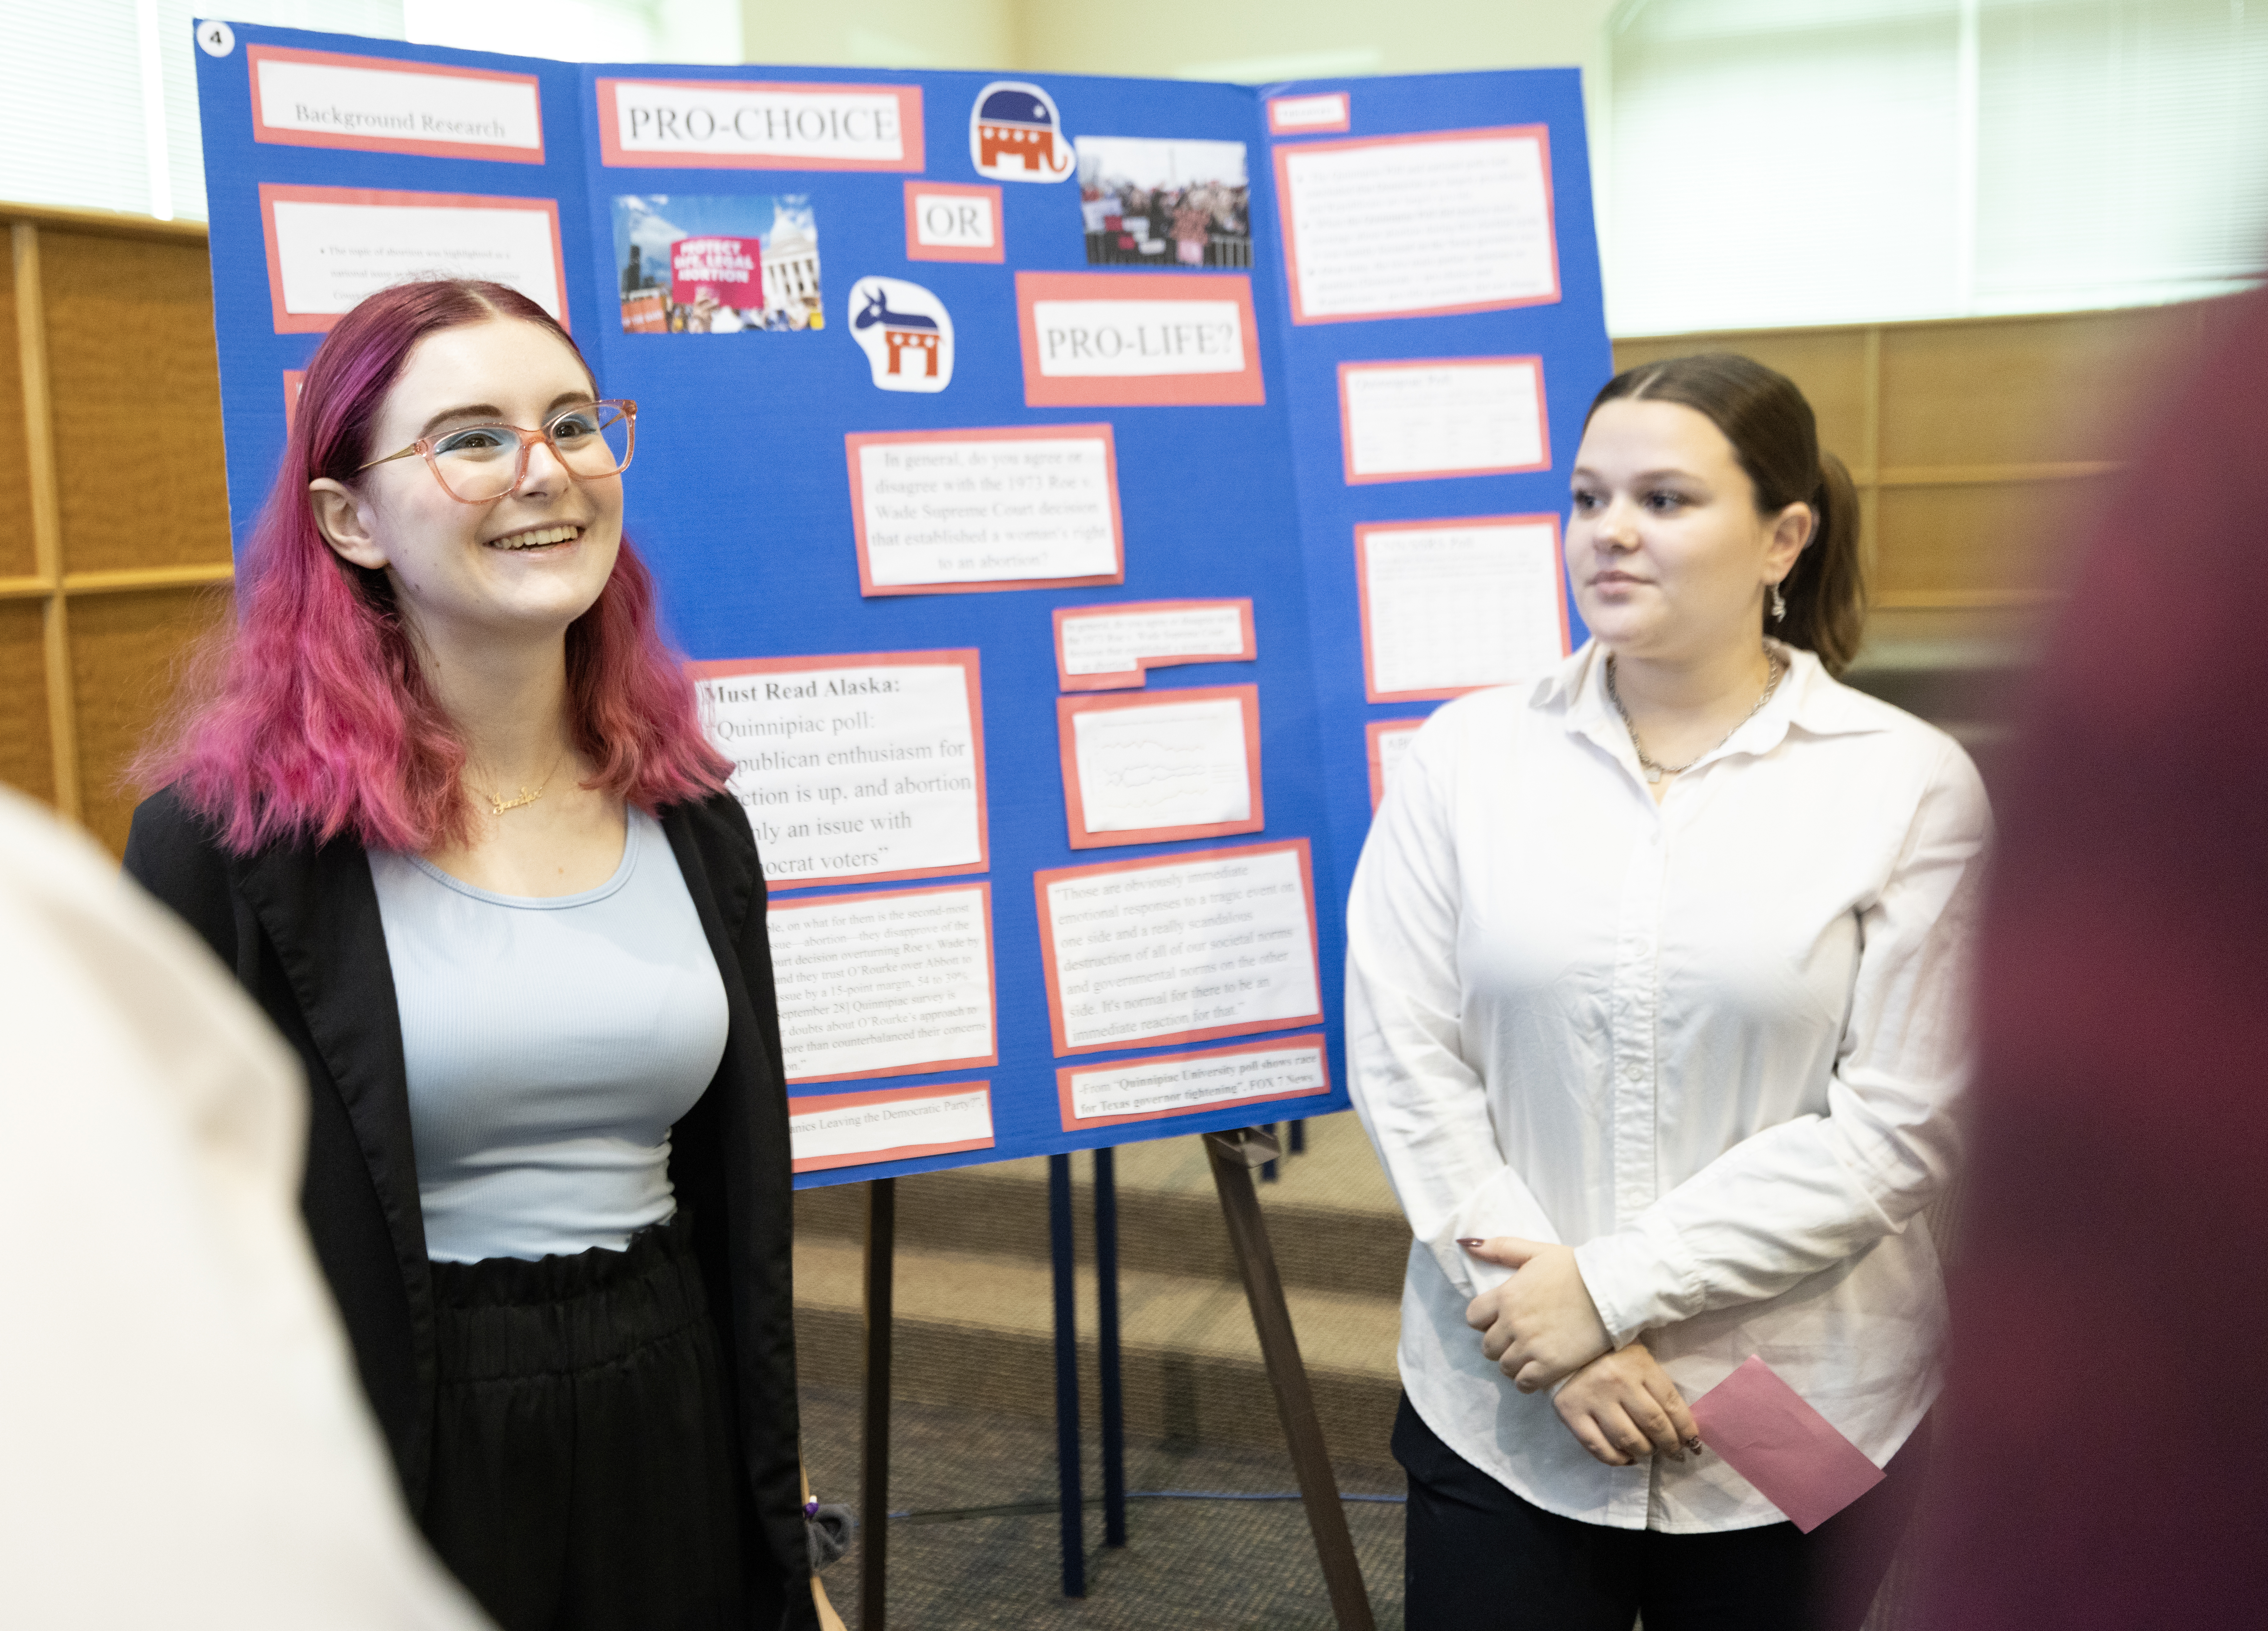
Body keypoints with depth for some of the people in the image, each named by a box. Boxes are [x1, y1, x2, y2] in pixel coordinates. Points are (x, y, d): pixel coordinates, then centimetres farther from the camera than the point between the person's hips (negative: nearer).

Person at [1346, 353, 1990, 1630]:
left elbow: (1898, 1129, -10)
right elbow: (1403, 1064, -4)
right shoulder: (1470, 752, -1)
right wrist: (1546, 1317, -11)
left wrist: (1614, 1285, -14)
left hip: (1798, 1430, -1)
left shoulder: (1910, 784, -5)